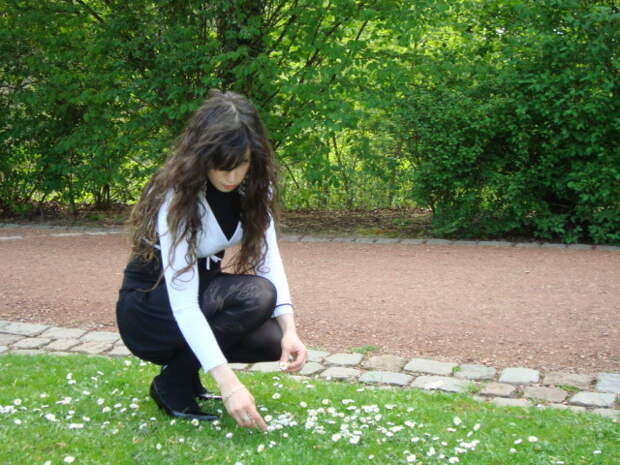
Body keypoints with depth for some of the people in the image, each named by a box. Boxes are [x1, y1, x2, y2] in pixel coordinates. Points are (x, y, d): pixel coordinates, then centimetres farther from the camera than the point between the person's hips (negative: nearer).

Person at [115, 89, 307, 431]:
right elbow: (182, 303, -34)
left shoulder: (253, 186, -10)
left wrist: (289, 328, -29)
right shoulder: (177, 197, -29)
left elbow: (268, 255, -13)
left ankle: (185, 364, 8)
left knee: (272, 339, -18)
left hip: (204, 294, 6)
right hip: (149, 308, -6)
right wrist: (227, 382, -41)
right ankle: (172, 385, -11)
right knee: (255, 294, -29)